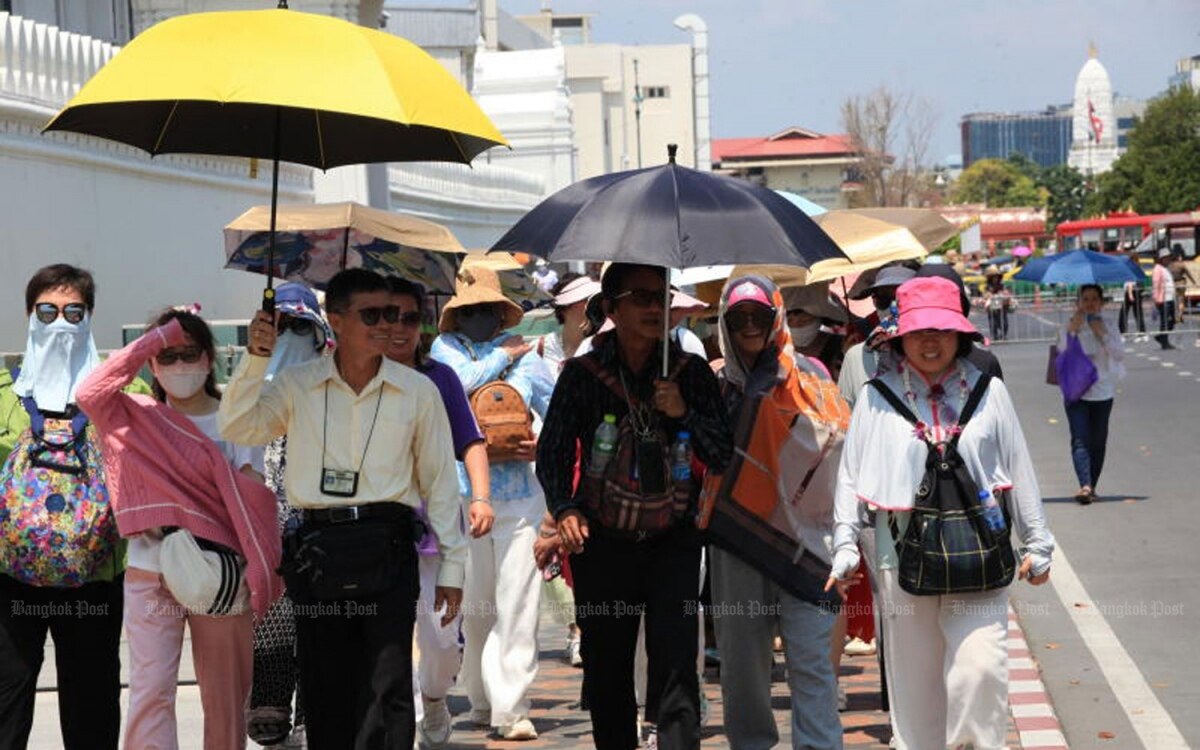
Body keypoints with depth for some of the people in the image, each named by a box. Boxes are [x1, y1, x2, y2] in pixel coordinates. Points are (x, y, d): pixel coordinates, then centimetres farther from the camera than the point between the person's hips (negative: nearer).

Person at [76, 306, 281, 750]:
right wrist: (153, 341, -11)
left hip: (218, 575, -1)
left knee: (224, 695, 6)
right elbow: (90, 395, -12)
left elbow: (251, 501, -2)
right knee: (150, 693, -3)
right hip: (149, 576, 1)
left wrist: (257, 573, -12)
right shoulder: (140, 418, 7)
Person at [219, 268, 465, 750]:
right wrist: (256, 357, -12)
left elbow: (439, 480, 8)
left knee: (387, 688, -8)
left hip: (387, 549, -1)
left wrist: (452, 565, 6)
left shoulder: (417, 392, 6)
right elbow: (237, 428, -4)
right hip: (318, 545, 1)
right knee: (325, 687, 7)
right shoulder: (297, 386, 7)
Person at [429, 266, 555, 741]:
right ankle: (483, 700, 20)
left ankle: (512, 707, -4)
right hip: (464, 496, 0)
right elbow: (459, 382, -12)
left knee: (518, 604, -6)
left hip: (520, 495, 0)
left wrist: (544, 446, -7)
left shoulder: (526, 358, 10)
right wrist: (505, 355, -1)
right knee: (476, 607, 6)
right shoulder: (445, 347, 8)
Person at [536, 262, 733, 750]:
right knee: (605, 674, 6)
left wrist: (684, 414, -12)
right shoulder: (582, 373, 3)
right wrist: (564, 509, -14)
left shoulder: (691, 372, 5)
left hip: (672, 544, -1)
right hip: (603, 544, 1)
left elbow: (722, 457, 4)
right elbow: (551, 452, 3)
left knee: (675, 671, -12)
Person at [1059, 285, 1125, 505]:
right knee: (1080, 439, -15)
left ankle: (1091, 486, 19)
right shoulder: (1070, 327, 2)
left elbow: (1119, 354, -8)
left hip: (1102, 392, 2)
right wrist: (1073, 329, -19)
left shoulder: (1108, 327, 5)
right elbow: (1063, 350, -12)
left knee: (1098, 441, 7)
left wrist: (1103, 334, -17)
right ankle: (1085, 486, -27)